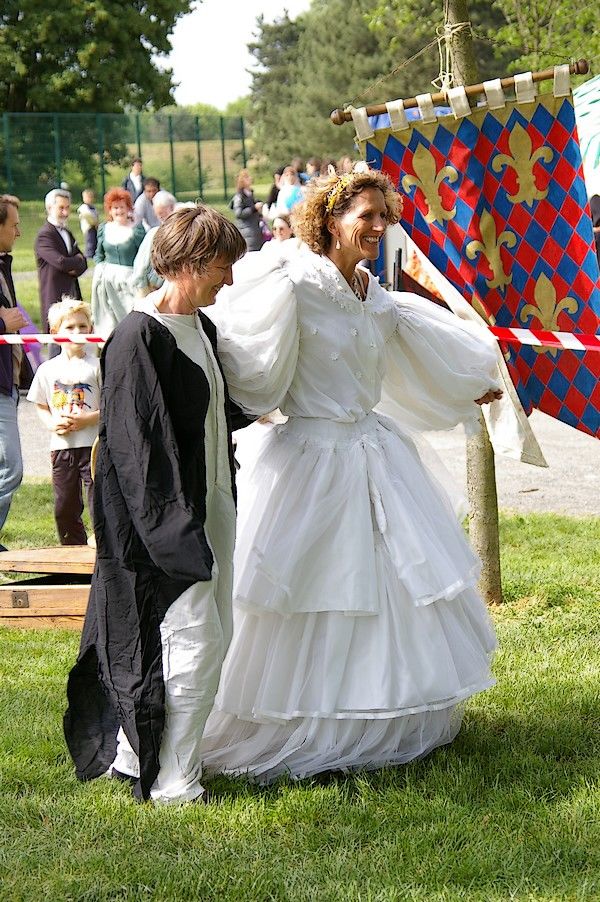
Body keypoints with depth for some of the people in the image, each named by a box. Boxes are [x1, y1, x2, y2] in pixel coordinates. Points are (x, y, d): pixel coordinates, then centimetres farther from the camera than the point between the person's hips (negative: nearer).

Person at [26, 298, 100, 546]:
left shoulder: (97, 366, -2)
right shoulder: (47, 369, 7)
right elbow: (41, 407, 13)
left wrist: (87, 419, -16)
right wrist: (51, 423, -6)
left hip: (93, 444, -4)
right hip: (61, 445, 4)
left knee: (98, 501, -8)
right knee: (64, 507, 9)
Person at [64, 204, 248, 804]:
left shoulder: (200, 327, 10)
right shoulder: (140, 338, -19)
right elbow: (139, 445, -22)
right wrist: (179, 532, -24)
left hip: (202, 511, 10)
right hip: (161, 521, -10)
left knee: (210, 637, 14)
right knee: (195, 644, -8)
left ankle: (131, 757, 27)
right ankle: (174, 786, 5)